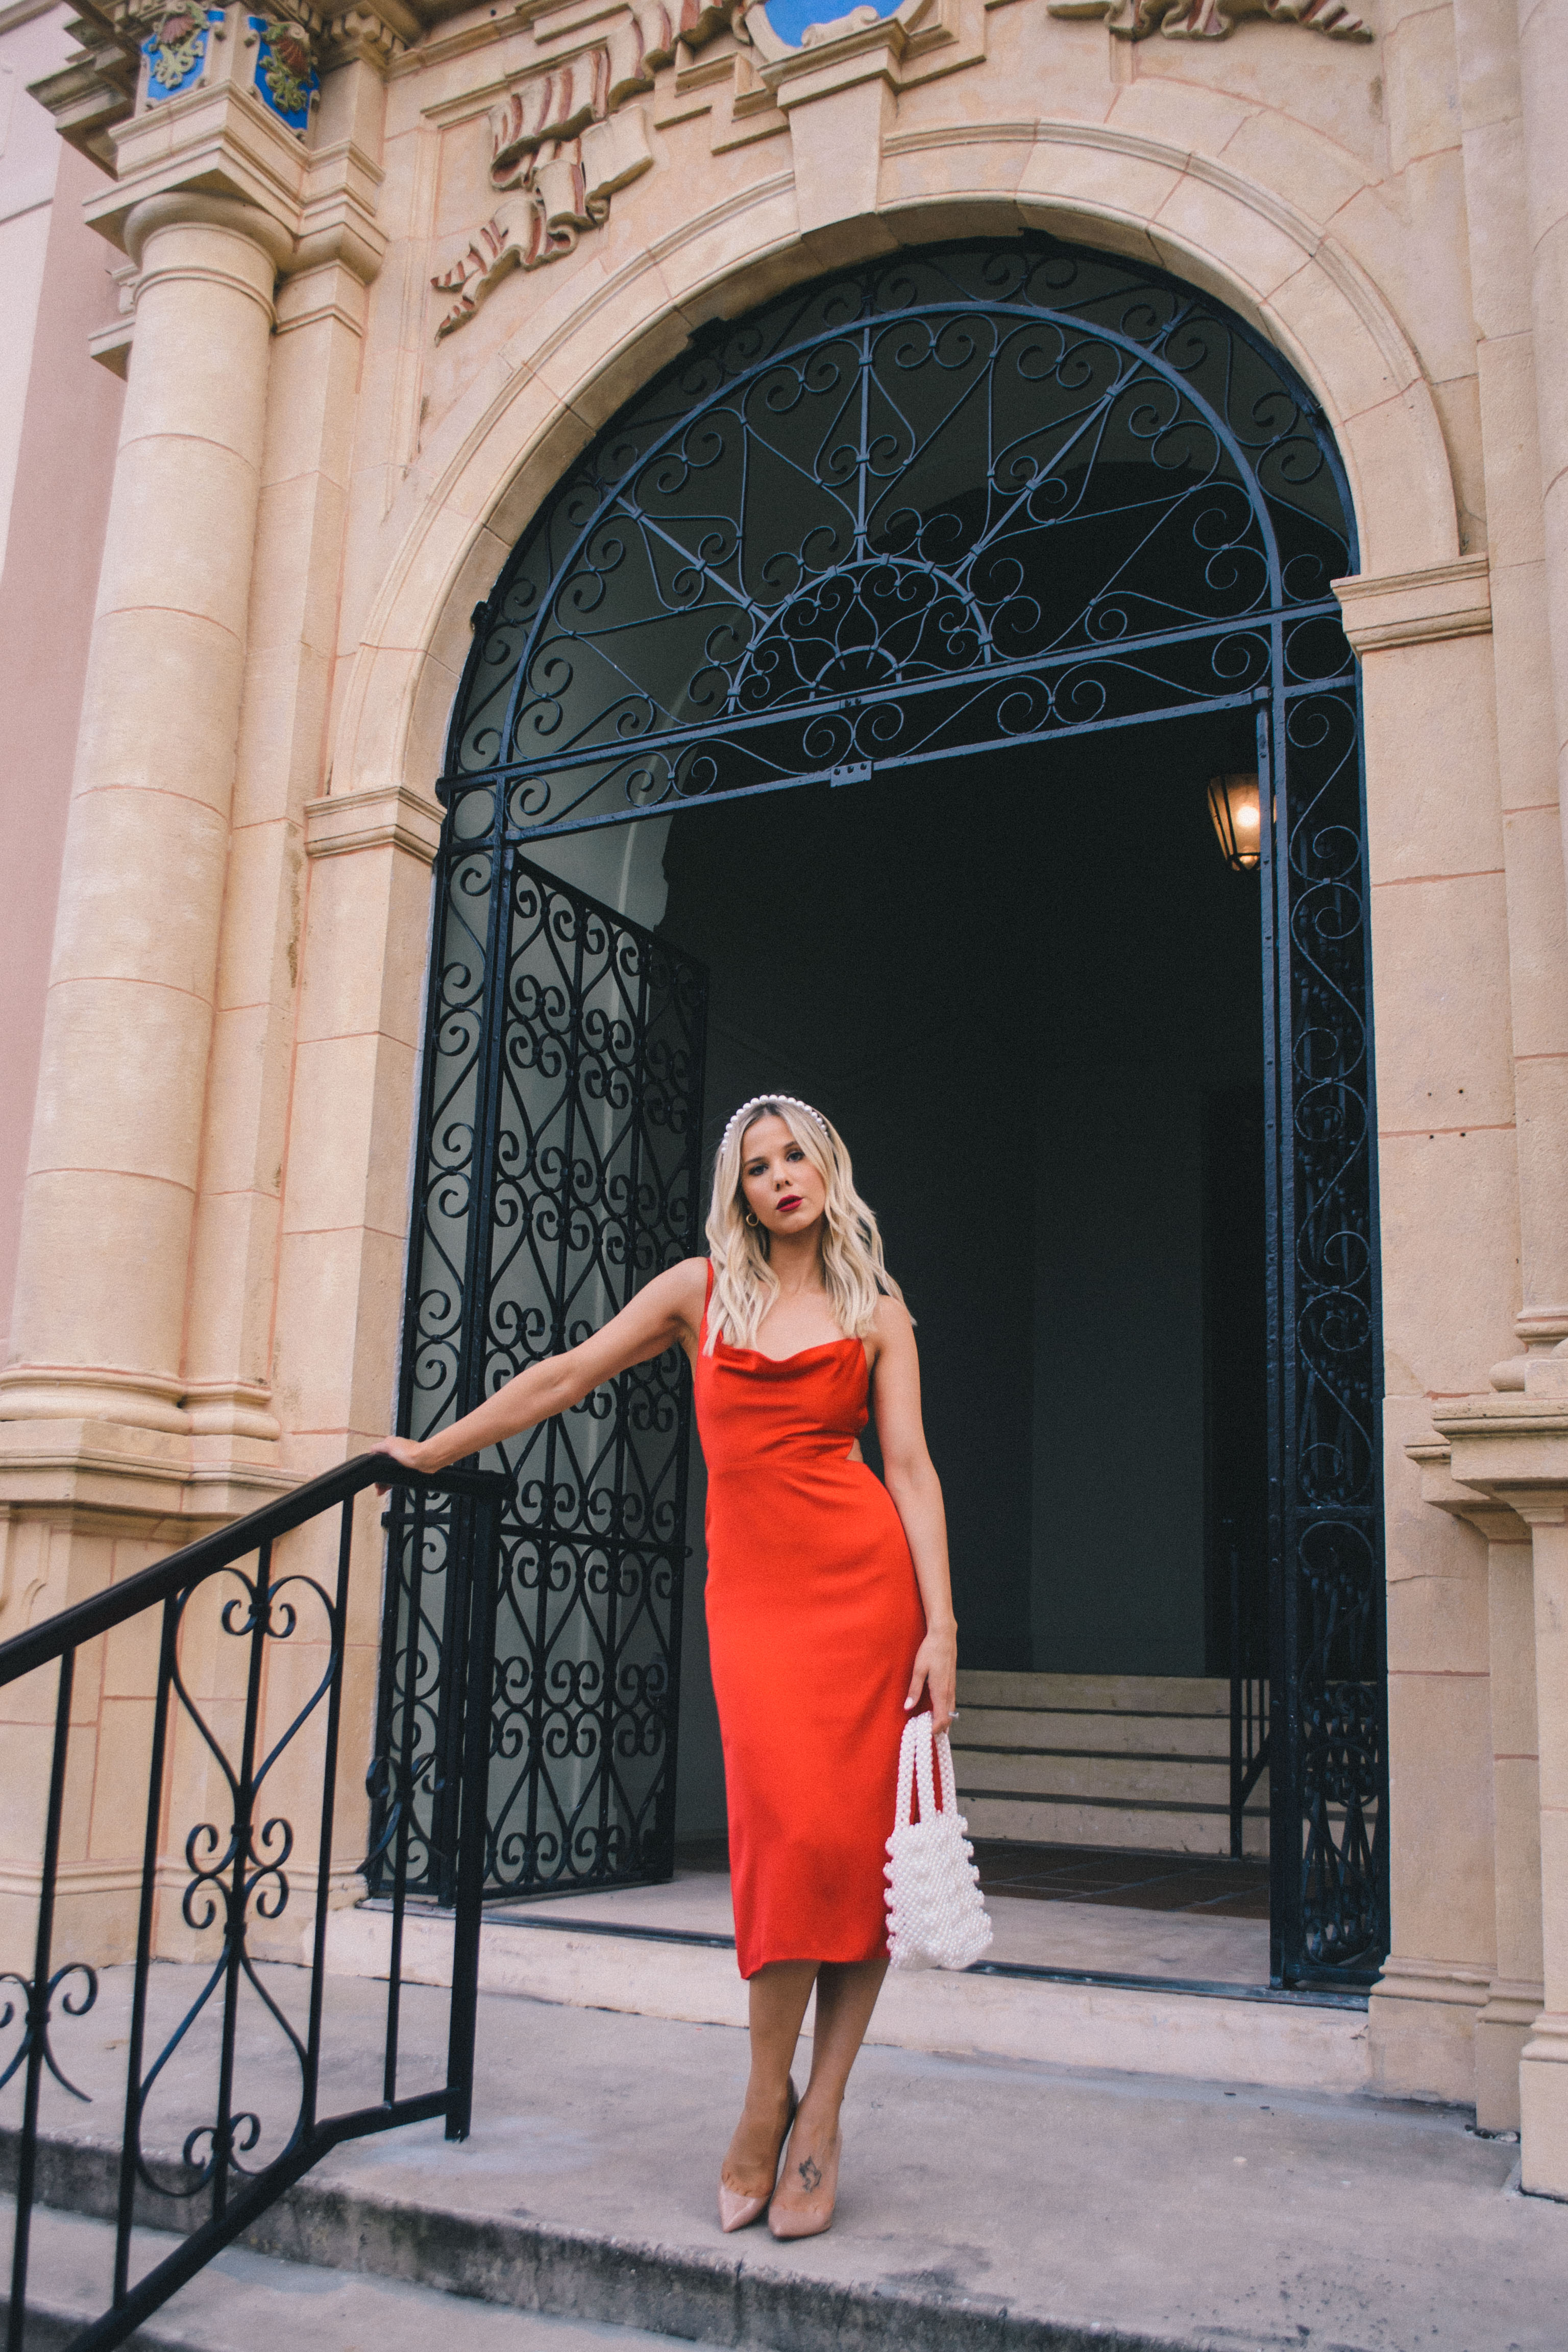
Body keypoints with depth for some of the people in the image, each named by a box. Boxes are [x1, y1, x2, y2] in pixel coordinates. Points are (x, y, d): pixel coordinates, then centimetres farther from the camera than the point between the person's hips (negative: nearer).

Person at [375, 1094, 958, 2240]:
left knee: (855, 1836, -3)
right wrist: (434, 1453, 20)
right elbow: (565, 1378, 17)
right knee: (791, 1826, -12)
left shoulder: (878, 1310, 11)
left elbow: (911, 1466, 4)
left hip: (864, 1571, 0)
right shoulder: (701, 1288, 13)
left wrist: (940, 1623, -5)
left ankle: (818, 2114, 8)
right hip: (751, 1584, 0)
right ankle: (770, 2100, 5)